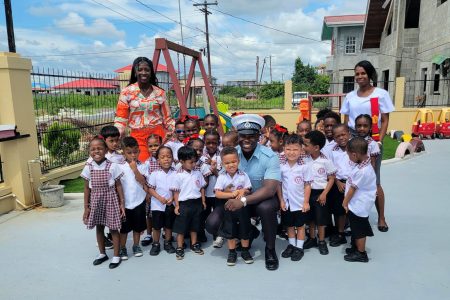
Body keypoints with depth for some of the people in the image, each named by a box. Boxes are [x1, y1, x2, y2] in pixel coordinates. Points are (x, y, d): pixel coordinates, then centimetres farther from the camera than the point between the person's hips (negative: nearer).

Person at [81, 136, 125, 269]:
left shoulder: (112, 166, -10)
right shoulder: (88, 167, -2)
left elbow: (118, 186, -5)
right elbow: (87, 188, 4)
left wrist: (121, 204, -5)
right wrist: (86, 207, 4)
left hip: (110, 199, -3)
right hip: (95, 200, 3)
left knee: (113, 228, 5)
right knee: (99, 227, 16)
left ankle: (116, 256, 20)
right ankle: (102, 254, 34)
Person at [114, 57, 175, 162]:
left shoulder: (160, 93, 6)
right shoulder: (126, 93, 1)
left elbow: (167, 118, 9)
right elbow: (121, 118, 1)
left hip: (158, 134, 1)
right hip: (137, 136, -1)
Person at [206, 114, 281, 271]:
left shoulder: (270, 157, -19)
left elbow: (269, 189, -29)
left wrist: (243, 200, -41)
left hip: (262, 199, -3)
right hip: (236, 200, 4)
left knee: (266, 208, -39)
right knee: (212, 224, -17)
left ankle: (270, 250, -9)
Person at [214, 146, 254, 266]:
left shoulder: (243, 175, -6)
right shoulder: (222, 177, -8)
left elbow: (248, 191, -2)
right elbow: (218, 194, -14)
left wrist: (243, 191, -25)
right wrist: (232, 194, -24)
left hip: (242, 207, 1)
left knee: (244, 228, 11)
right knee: (230, 230, 9)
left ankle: (245, 250, 29)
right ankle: (232, 252, 24)